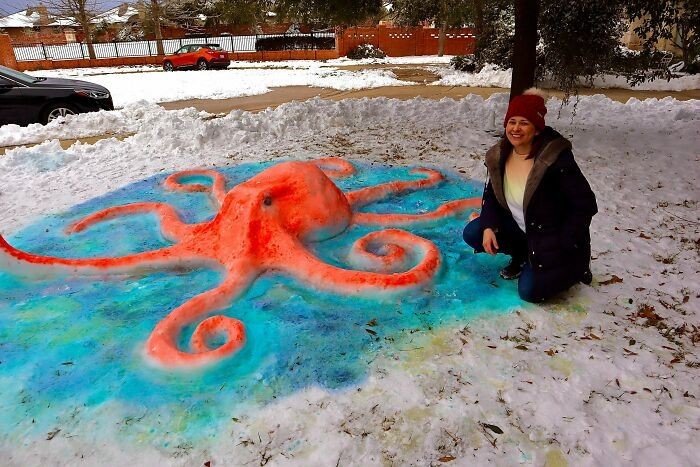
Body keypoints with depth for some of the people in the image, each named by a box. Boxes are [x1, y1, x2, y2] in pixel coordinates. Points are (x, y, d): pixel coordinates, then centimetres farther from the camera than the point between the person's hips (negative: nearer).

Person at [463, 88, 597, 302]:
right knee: (472, 234, -11)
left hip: (553, 238, -6)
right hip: (520, 228, 6)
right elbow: (492, 194, 5)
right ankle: (521, 256, 13)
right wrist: (489, 226, -12)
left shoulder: (556, 158, -27)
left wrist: (561, 247, -22)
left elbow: (585, 205, -22)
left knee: (530, 291, -15)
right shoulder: (500, 155, -8)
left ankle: (574, 265, 14)